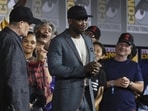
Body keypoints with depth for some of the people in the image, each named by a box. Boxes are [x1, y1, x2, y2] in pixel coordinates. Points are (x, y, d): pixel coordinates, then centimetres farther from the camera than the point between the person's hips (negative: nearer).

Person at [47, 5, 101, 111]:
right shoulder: (58, 41, -8)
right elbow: (54, 68, -17)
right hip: (67, 96, -7)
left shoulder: (88, 40, 15)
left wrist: (93, 68, -5)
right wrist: (83, 69, -21)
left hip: (87, 95, 7)